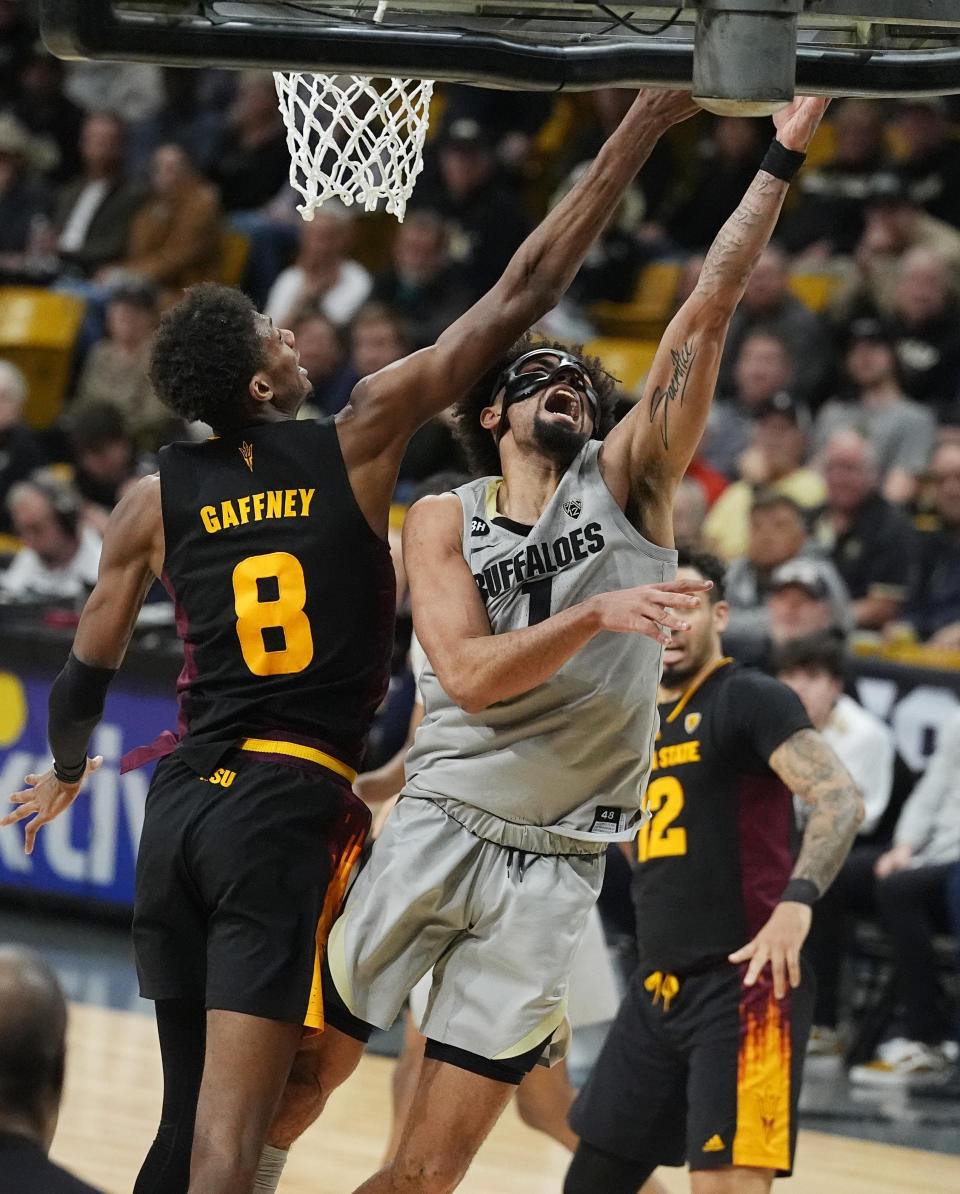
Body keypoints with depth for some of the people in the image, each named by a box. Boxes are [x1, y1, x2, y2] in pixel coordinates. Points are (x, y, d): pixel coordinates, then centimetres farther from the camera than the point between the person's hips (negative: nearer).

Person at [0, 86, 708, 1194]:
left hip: (181, 801, 5)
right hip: (291, 808, -5)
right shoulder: (358, 438, -3)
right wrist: (637, 135, 1)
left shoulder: (154, 501, 6)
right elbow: (518, 298, -3)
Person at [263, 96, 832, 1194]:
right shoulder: (442, 521, 5)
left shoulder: (625, 484, 7)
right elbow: (470, 675, -11)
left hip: (553, 864, 0)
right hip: (436, 828, 0)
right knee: (284, 1099, -2)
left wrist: (781, 162, -10)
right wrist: (596, 616, -24)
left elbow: (703, 319, -2)